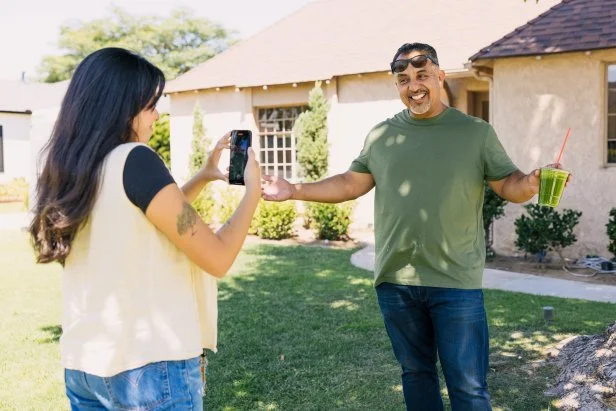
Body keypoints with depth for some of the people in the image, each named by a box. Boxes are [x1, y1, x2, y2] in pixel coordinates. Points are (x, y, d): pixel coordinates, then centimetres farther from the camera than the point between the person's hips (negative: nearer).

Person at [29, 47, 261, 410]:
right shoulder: (134, 160, -16)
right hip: (150, 365, -7)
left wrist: (204, 177, 18)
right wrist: (253, 191, 0)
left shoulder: (70, 172, 6)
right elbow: (218, 259, -13)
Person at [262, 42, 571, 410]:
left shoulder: (475, 132, 1)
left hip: (456, 283, -3)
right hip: (396, 282, 3)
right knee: (416, 372, 17)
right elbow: (351, 183, 13)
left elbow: (508, 184, 0)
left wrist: (531, 184, -22)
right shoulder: (381, 135, 8)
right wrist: (295, 191, 4)